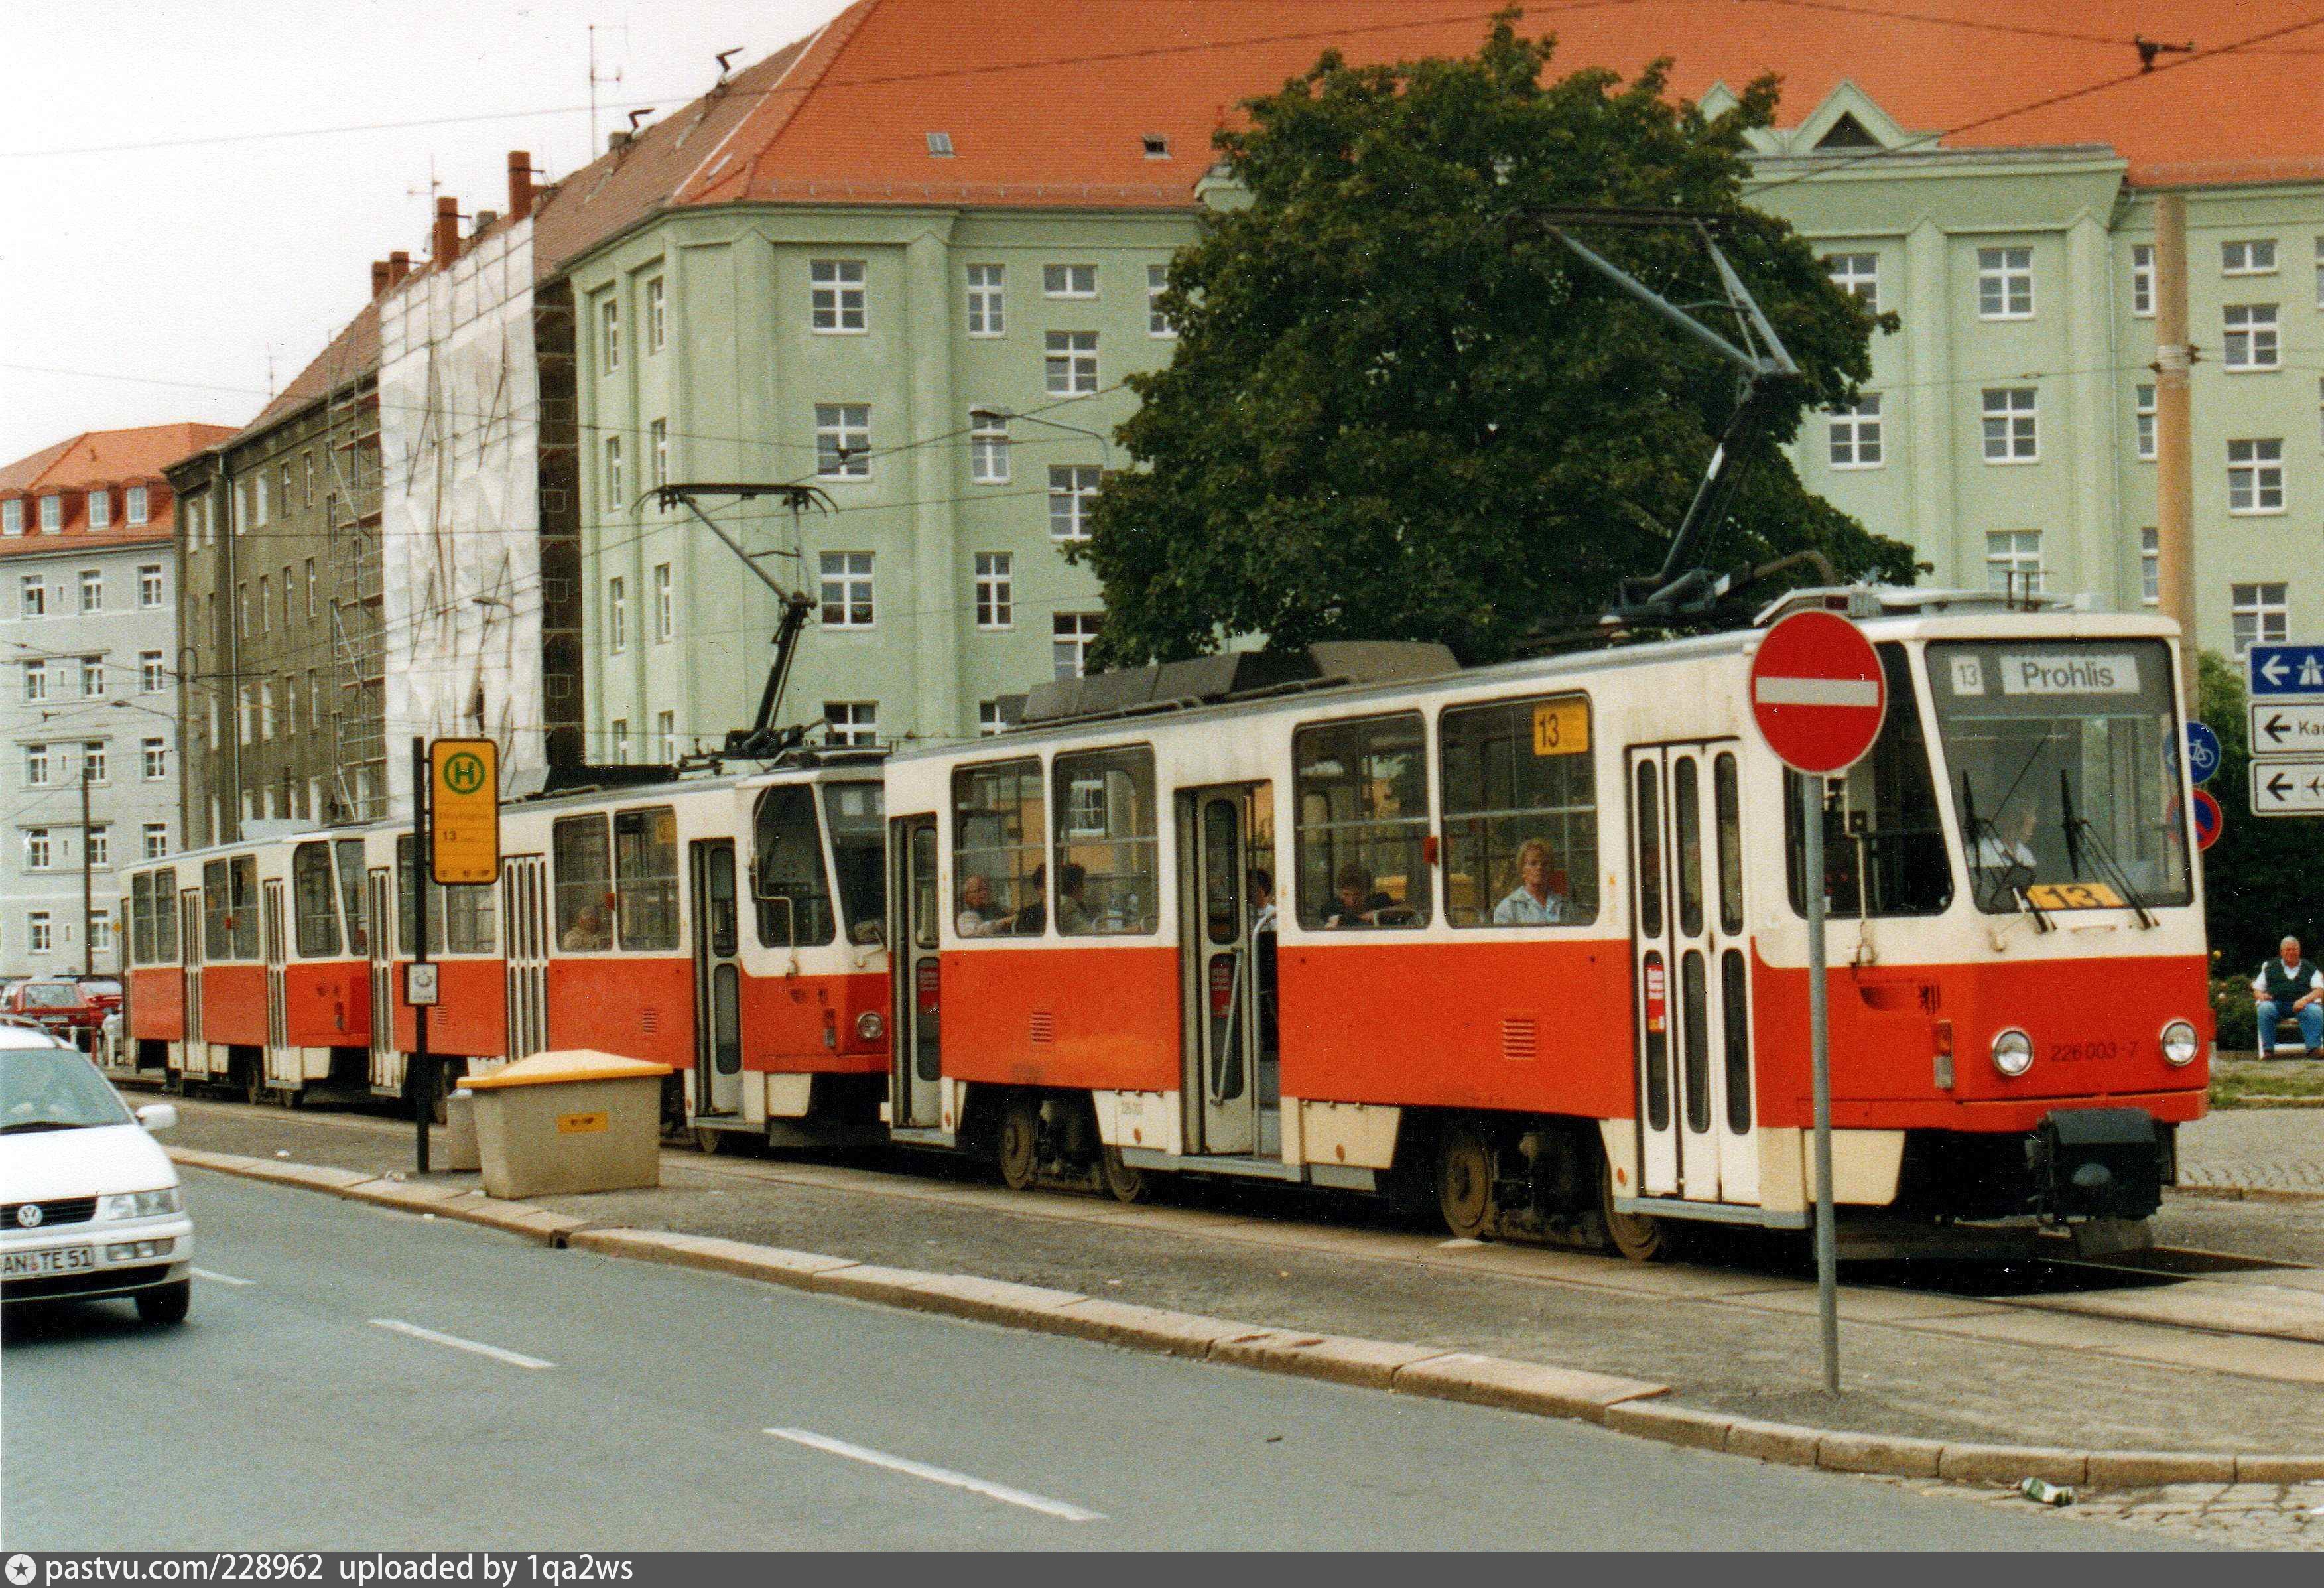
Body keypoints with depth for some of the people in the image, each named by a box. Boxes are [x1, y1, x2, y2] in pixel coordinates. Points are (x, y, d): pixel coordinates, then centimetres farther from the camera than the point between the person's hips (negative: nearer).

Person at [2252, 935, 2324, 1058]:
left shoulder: (2309, 968, 19)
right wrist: (2261, 995, -9)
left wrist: (2305, 999, -16)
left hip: (2301, 1005, 0)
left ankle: (2314, 1048, -35)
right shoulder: (2270, 967, 21)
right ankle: (2268, 1050, -31)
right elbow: (2257, 990, 18)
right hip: (2276, 1004, 0)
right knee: (2265, 1008, -34)